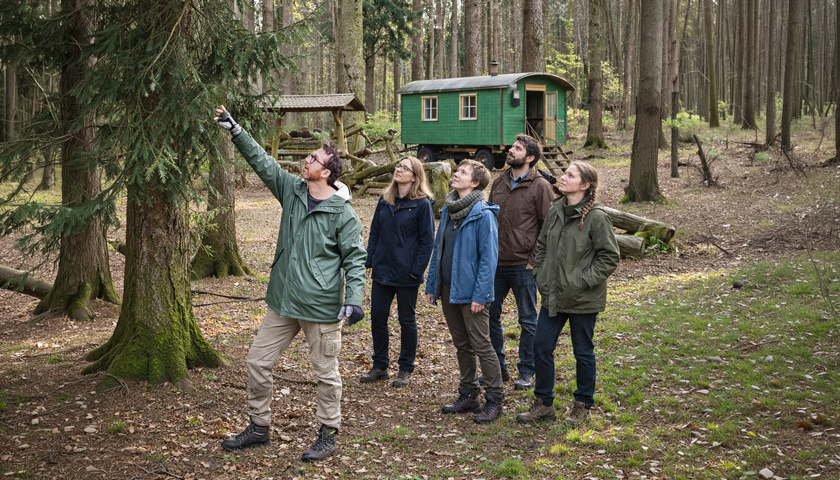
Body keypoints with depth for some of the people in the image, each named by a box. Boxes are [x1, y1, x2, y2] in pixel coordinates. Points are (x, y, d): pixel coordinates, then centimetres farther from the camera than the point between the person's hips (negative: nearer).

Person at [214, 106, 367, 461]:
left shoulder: (343, 213, -11)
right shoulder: (292, 189, 4)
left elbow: (355, 257, -9)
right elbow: (262, 162, 7)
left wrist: (354, 299, -16)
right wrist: (236, 131, 1)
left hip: (321, 307, -6)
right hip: (283, 302, 6)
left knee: (326, 373, 6)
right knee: (258, 361, 11)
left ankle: (328, 435, 23)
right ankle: (259, 428, 28)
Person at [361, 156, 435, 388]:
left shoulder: (422, 203, -9)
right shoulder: (385, 201, 8)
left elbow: (427, 240, -8)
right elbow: (375, 232, 14)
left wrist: (417, 269, -13)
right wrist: (370, 260, 5)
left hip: (406, 274, -5)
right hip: (382, 270, 5)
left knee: (406, 320, 6)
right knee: (377, 316, 8)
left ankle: (406, 370, 18)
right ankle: (380, 366, 22)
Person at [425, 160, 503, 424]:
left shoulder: (483, 214, -13)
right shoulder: (448, 211, 9)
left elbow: (488, 256, -15)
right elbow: (438, 250, 14)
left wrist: (480, 294, -19)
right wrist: (431, 284, 11)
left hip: (471, 292, -7)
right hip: (448, 289, 7)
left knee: (481, 346, 0)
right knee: (461, 345, 16)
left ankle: (494, 400, 11)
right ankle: (468, 395, 27)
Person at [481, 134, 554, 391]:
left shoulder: (540, 186, -8)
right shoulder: (499, 183, 9)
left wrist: (534, 260, -11)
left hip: (523, 266, -6)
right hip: (496, 264, 6)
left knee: (528, 320, 7)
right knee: (490, 315, 10)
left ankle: (526, 372, 19)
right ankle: (498, 368, 25)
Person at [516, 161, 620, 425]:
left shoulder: (596, 216, -14)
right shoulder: (556, 210, 5)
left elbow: (609, 257, -12)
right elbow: (542, 245, 17)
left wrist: (582, 282, -16)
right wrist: (541, 275, 5)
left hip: (582, 300, -6)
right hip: (553, 295, 6)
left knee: (583, 352, 9)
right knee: (541, 347, 8)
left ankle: (582, 406, 26)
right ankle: (543, 403, 23)